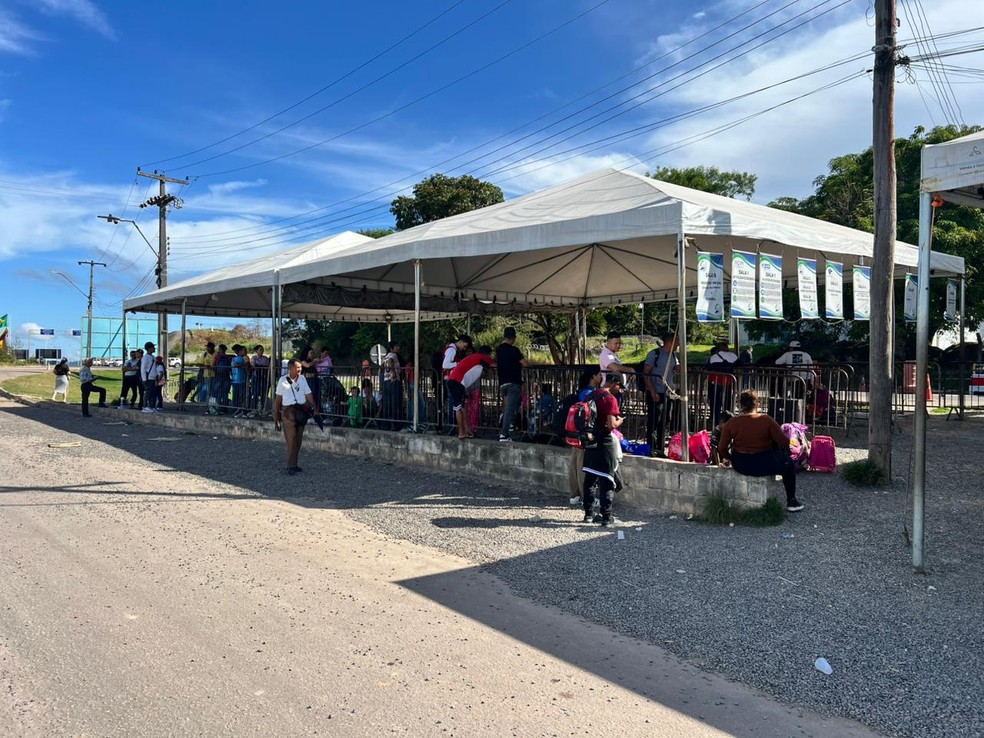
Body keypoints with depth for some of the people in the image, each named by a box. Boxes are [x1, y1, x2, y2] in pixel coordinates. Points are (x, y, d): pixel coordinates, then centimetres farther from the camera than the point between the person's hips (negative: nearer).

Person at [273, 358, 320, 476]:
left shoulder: (302, 379, 6)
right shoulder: (283, 380, -4)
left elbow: (308, 395, 3)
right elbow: (278, 399, 2)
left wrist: (315, 409, -8)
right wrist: (276, 416, 3)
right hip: (288, 411, -4)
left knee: (298, 440, 8)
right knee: (291, 440, -6)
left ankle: (293, 464, 19)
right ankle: (291, 466, -1)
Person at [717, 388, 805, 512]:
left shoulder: (731, 423, -8)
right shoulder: (766, 420, -14)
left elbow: (722, 448, -7)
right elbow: (785, 442, -13)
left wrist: (726, 458, 14)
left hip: (740, 466, 2)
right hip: (764, 465, -2)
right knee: (788, 463, 24)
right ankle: (791, 501, 29)